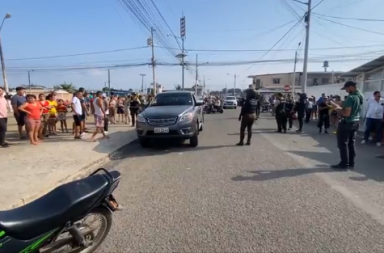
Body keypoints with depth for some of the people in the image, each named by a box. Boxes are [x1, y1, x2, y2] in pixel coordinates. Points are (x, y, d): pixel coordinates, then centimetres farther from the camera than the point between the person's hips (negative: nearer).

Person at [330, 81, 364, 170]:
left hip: (347, 123, -9)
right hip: (355, 122, 9)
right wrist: (339, 107, 13)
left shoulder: (350, 97, -21)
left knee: (343, 144, 0)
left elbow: (346, 113, -26)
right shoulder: (360, 96, 9)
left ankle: (344, 164, 5)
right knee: (351, 143, 15)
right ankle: (351, 163, 22)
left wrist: (337, 108, -12)